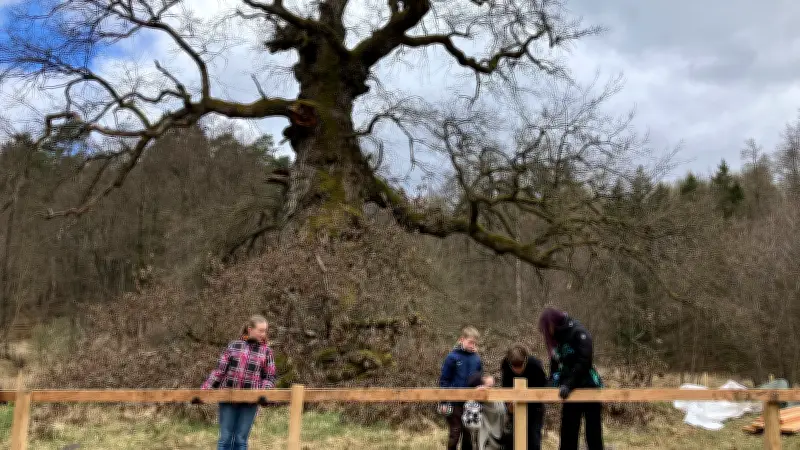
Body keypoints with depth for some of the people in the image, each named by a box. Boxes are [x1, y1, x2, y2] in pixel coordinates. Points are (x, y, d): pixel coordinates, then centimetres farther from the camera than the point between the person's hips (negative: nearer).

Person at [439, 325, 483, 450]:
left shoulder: (477, 359, 1)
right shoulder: (452, 357, -10)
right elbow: (444, 381, -7)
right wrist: (443, 402, -9)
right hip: (455, 402, -4)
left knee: (469, 435, 12)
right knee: (455, 433, 3)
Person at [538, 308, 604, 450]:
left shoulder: (578, 333, -14)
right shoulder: (557, 339, 8)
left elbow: (584, 362, -23)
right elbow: (556, 364, 13)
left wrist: (568, 384, -27)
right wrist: (553, 383, -3)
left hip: (589, 389, -7)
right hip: (570, 392, 7)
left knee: (593, 434, 1)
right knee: (568, 434, 7)